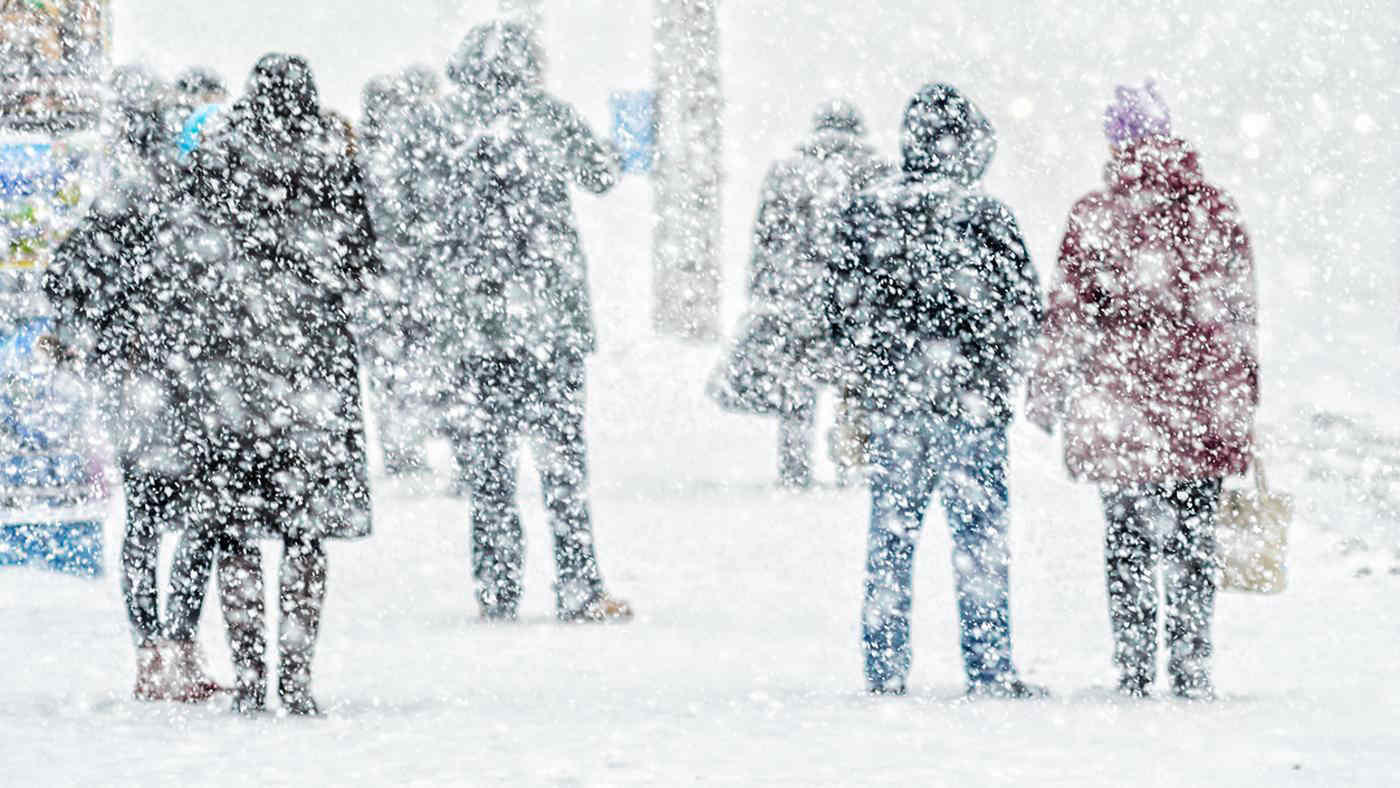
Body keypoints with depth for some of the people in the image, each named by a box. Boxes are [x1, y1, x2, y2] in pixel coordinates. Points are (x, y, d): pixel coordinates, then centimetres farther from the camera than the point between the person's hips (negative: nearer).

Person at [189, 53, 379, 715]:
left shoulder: (216, 163, 0)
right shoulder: (332, 164, -4)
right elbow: (361, 269, 3)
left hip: (233, 357, 1)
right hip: (312, 354, -1)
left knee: (236, 532, 6)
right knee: (305, 533, 4)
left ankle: (248, 681, 5)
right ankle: (296, 680, 1)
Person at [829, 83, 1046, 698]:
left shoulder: (867, 213, 1)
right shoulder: (984, 218, -10)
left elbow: (843, 309, 7)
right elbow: (1025, 308, -5)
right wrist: (997, 367, 15)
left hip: (892, 399, 3)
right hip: (972, 400, -3)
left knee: (890, 537, 10)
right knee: (980, 537, 3)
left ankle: (883, 670, 12)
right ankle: (989, 671, 4)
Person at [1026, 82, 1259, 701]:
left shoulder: (1095, 215, -6)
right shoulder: (1215, 210, 3)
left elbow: (1070, 311, -4)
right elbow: (1241, 312, 9)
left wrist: (1049, 390, 7)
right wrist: (1243, 396, 19)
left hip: (1120, 404, -2)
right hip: (1202, 406, 2)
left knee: (1128, 542, 7)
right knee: (1193, 540, 7)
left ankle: (1134, 670, 6)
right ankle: (1192, 669, 5)